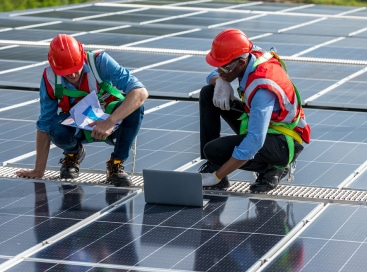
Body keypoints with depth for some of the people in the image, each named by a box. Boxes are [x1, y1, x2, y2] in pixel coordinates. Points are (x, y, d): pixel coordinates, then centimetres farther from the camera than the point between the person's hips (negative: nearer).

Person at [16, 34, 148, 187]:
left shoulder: (100, 62, -26)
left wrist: (110, 122, -47)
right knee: (57, 130, -33)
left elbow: (141, 92, -35)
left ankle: (116, 164, -9)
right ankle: (73, 154, 6)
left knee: (135, 106, -32)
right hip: (79, 129, 1)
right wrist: (39, 171, -8)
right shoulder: (50, 79, -18)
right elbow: (44, 125, -8)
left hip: (112, 126, -1)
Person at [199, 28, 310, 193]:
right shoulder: (250, 56, -10)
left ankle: (271, 168, -4)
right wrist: (220, 82, -18)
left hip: (283, 144, -9)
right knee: (207, 93, -1)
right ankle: (212, 166, -1)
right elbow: (214, 76, 10)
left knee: (215, 150, -28)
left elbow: (254, 142, -36)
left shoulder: (262, 89, -34)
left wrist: (216, 177, -32)